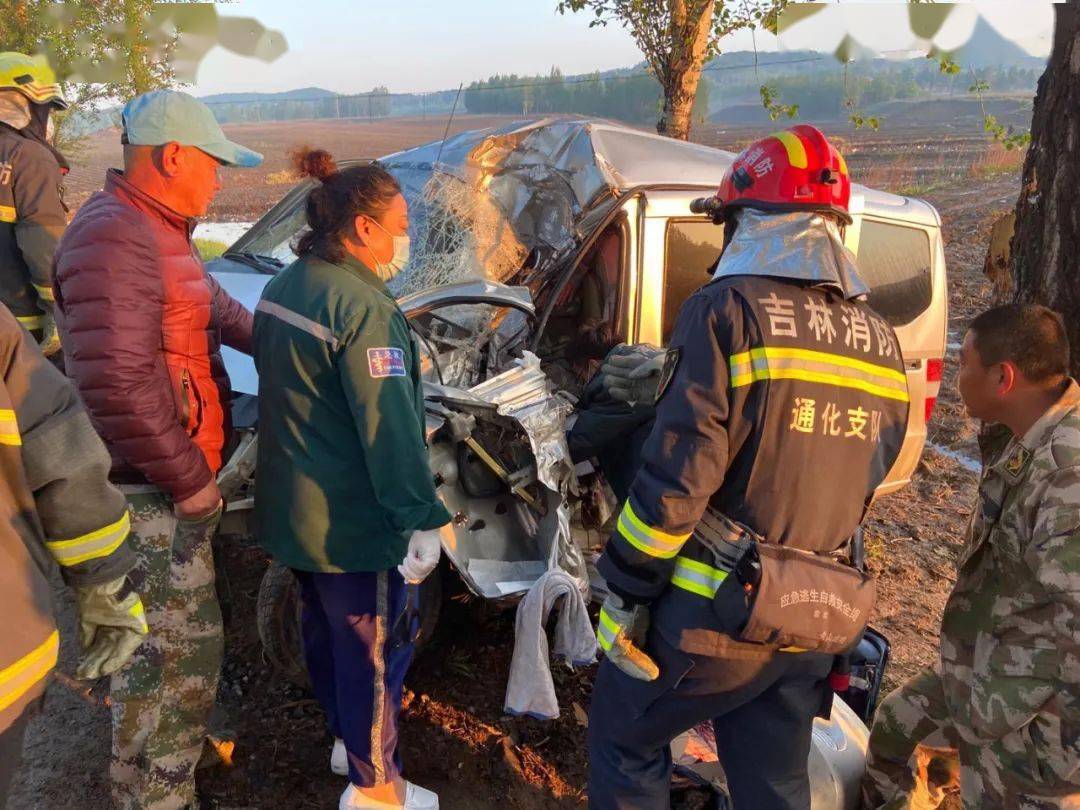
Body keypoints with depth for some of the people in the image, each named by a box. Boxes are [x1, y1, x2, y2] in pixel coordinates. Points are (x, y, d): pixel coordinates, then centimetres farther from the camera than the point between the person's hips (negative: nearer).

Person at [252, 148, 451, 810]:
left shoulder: (284, 286, 6)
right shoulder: (363, 306, -23)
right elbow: (389, 425, -27)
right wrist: (423, 518, -23)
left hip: (293, 508, 9)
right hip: (353, 521, -9)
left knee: (325, 630, 23)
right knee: (375, 648, 7)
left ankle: (349, 739, 44)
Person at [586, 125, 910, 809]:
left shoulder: (731, 311, -16)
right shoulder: (880, 341, 5)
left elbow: (675, 477, -20)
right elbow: (859, 483, 13)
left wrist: (622, 593, -10)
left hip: (716, 609, -6)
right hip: (818, 624, 7)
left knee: (624, 740, 18)